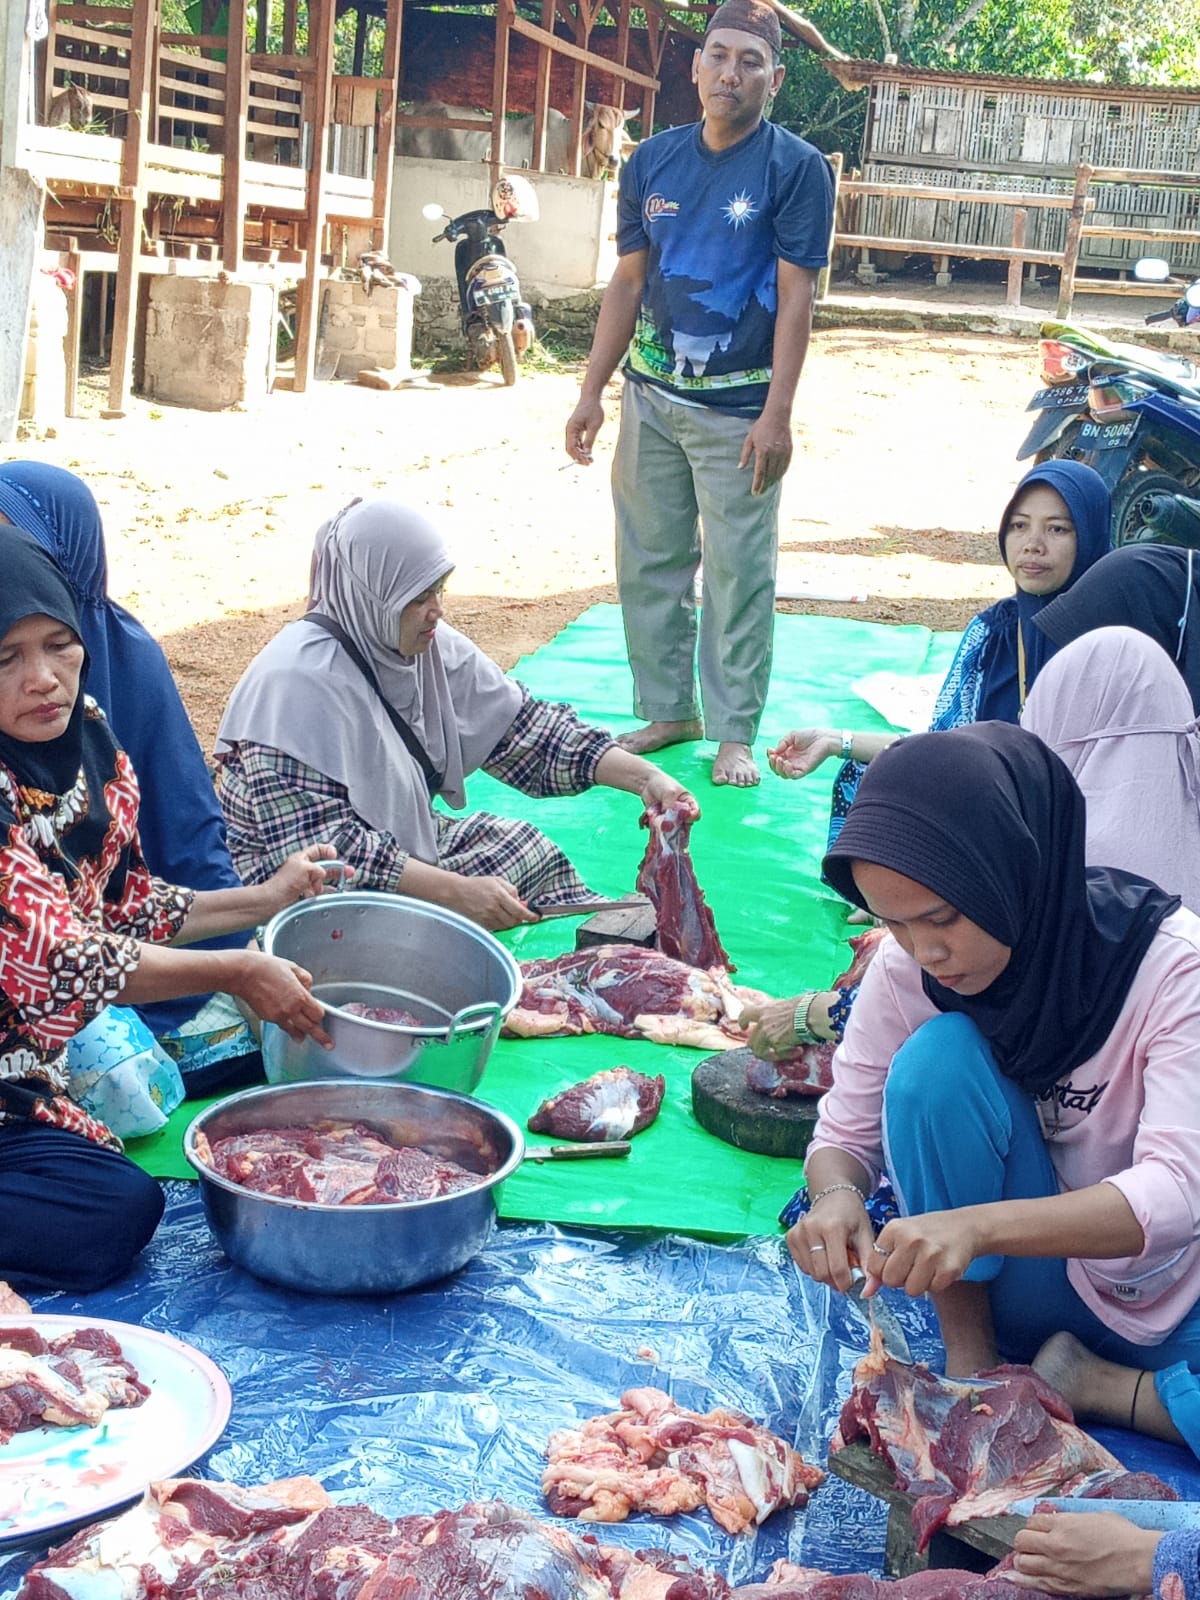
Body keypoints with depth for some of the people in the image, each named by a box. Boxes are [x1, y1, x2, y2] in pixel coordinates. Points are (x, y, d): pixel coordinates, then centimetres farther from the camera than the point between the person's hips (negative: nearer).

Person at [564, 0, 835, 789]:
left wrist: (777, 415, -16)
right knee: (648, 561, 10)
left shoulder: (797, 168, -6)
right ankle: (666, 709, 24)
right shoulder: (653, 162, 8)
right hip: (650, 397, 5)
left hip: (736, 409, -5)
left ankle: (735, 731, 10)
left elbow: (796, 298, -10)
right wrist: (592, 392, 7)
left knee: (738, 573, -1)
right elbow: (627, 284, 11)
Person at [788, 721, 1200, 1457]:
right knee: (939, 1058, -26)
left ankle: (1087, 1383, -8)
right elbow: (846, 1135, -5)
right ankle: (972, 1361, -11)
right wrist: (838, 1196, -31)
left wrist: (980, 1223, -46)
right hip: (1030, 1284, 2)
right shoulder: (907, 969, -13)